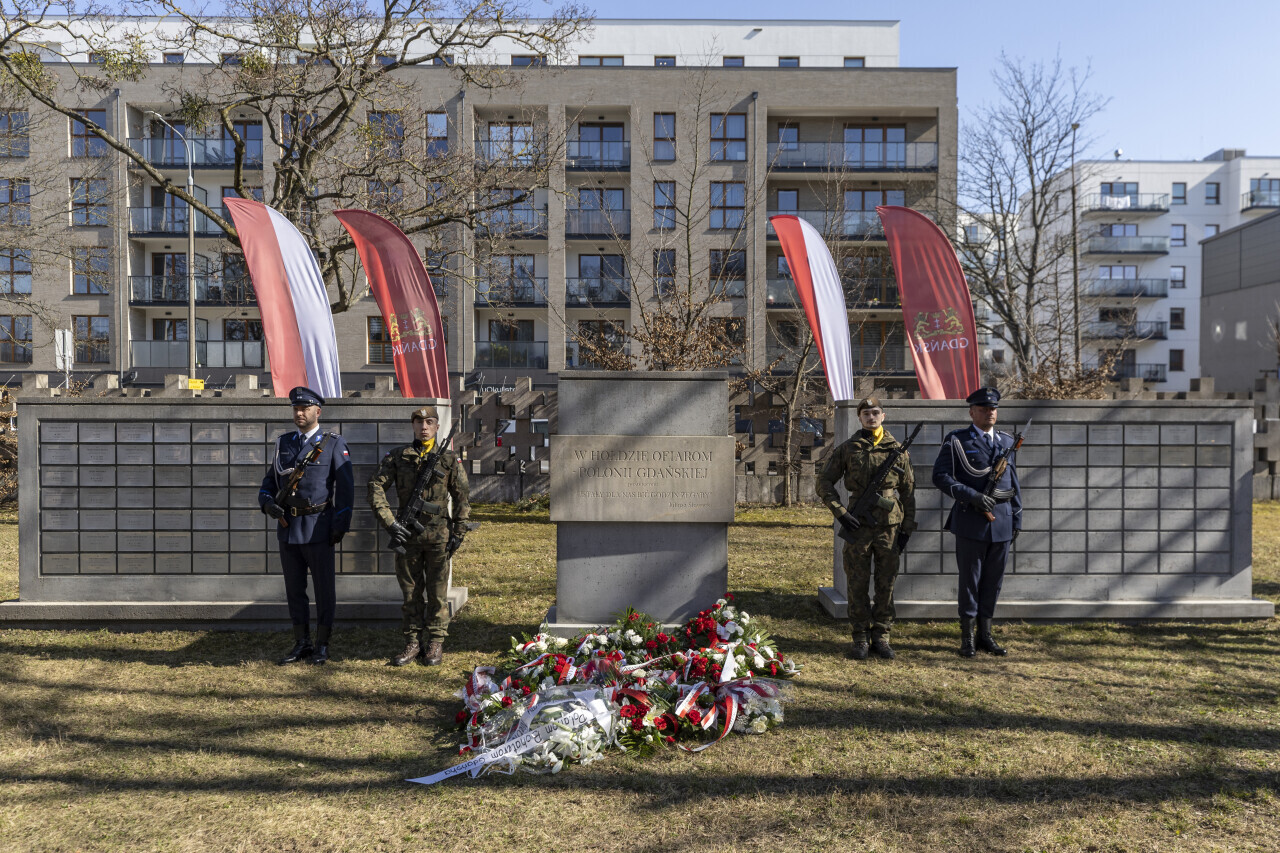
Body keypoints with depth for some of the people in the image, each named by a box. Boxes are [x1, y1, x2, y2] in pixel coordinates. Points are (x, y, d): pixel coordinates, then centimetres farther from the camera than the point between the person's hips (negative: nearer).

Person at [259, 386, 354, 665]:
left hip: (317, 527, -5)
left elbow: (345, 487, -5)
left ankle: (322, 645, 13)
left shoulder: (334, 444, -2)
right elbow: (269, 480, 17)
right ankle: (301, 644, 22)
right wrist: (267, 502, -6)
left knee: (324, 588, 2)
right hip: (287, 527, 5)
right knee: (294, 588, 11)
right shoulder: (283, 443, 13)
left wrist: (340, 525, -11)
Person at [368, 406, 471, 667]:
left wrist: (458, 533, -2)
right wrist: (390, 522, -9)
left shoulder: (449, 459, 2)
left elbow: (462, 498, 4)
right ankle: (412, 643, 20)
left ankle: (436, 644, 16)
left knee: (438, 592, 5)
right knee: (410, 591, 9)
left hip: (438, 536, -1)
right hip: (407, 534, 1)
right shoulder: (397, 457, 3)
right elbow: (376, 487, 0)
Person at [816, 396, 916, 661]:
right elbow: (824, 483, 6)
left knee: (886, 584, 7)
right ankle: (860, 639, 15)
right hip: (858, 526, -1)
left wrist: (907, 528, 5)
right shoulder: (847, 449, 3)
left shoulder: (898, 450, 6)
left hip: (890, 526, 1)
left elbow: (908, 492, 9)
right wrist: (840, 512, -6)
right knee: (857, 585, 4)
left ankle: (881, 637, 19)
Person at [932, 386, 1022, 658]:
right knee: (970, 579, 2)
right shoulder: (956, 440, -1)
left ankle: (985, 634, 21)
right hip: (971, 521, -4)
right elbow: (940, 476, -9)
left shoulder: (1007, 441, 14)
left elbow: (1014, 482, 17)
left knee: (994, 580, 10)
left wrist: (1017, 519, 13)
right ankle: (967, 637, 12)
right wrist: (972, 496, -19)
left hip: (1002, 521, 5)